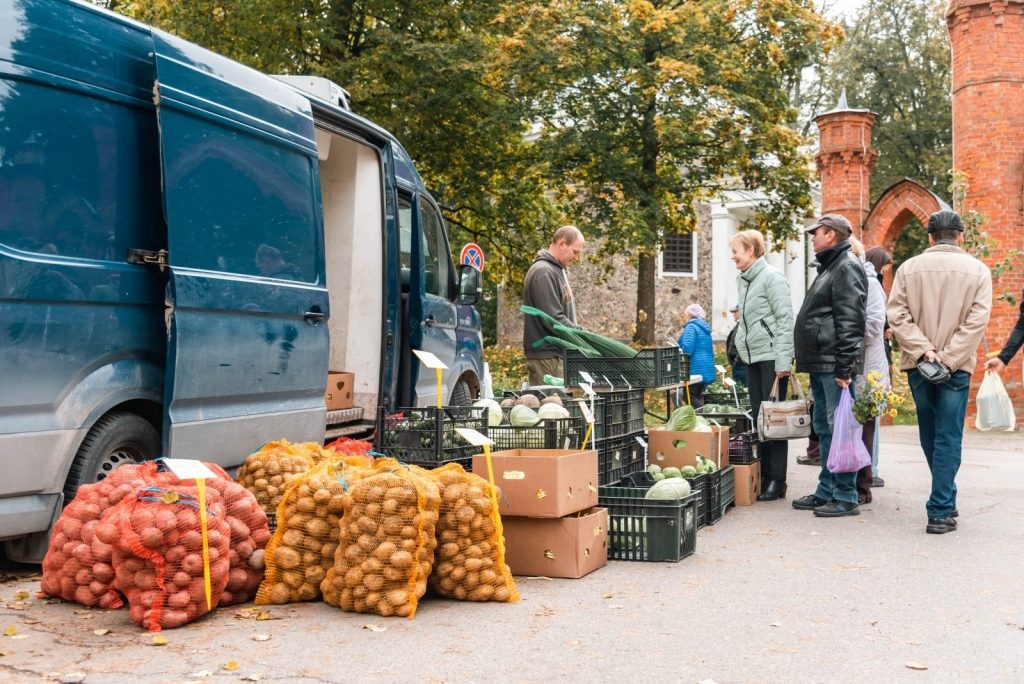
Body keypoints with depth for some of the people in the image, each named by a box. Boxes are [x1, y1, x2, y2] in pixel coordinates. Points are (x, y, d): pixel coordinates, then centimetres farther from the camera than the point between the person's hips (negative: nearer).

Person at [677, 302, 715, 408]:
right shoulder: (705, 327, 19)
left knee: (691, 398, -8)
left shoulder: (691, 327, -8)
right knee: (698, 397, 12)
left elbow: (687, 348, -19)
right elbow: (710, 349, 24)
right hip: (706, 369, 9)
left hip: (695, 369, -9)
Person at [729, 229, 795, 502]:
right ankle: (764, 476, 17)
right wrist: (741, 344, 14)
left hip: (772, 357, -8)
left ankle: (777, 480, 3)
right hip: (753, 357, 8)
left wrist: (783, 361, -18)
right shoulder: (743, 281, 15)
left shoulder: (772, 277, -10)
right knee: (758, 418, 10)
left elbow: (785, 319, -14)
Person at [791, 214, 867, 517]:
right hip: (820, 366, 10)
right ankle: (826, 491, 22)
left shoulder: (847, 268, -10)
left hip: (834, 366, -10)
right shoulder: (828, 268, 22)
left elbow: (850, 321, -18)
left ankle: (846, 497, -1)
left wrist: (844, 368, -22)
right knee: (824, 429, 14)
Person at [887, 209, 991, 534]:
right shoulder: (977, 270, -1)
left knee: (930, 435, 16)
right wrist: (947, 358, -11)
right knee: (948, 438, 0)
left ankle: (945, 499, 28)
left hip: (917, 365, 2)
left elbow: (898, 316, -6)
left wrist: (923, 350, -8)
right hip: (956, 367, -2)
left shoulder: (908, 268, 3)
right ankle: (940, 512, -3)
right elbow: (977, 321, -10)